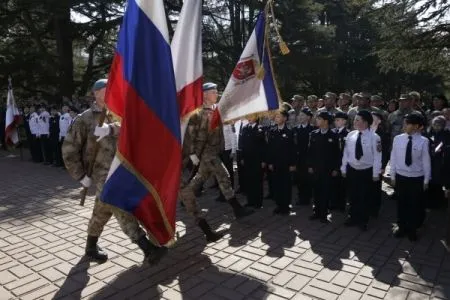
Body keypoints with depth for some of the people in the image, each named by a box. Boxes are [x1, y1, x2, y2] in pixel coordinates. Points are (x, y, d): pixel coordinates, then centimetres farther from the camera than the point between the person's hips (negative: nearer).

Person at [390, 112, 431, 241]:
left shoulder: (423, 141, -13)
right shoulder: (398, 139, -7)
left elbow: (426, 161, -6)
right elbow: (393, 159, 1)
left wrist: (426, 181, -1)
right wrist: (392, 176, 4)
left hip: (417, 178, -2)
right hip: (401, 177, 2)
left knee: (416, 205, 13)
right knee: (401, 203, 15)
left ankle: (412, 229, 33)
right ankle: (401, 226, 34)